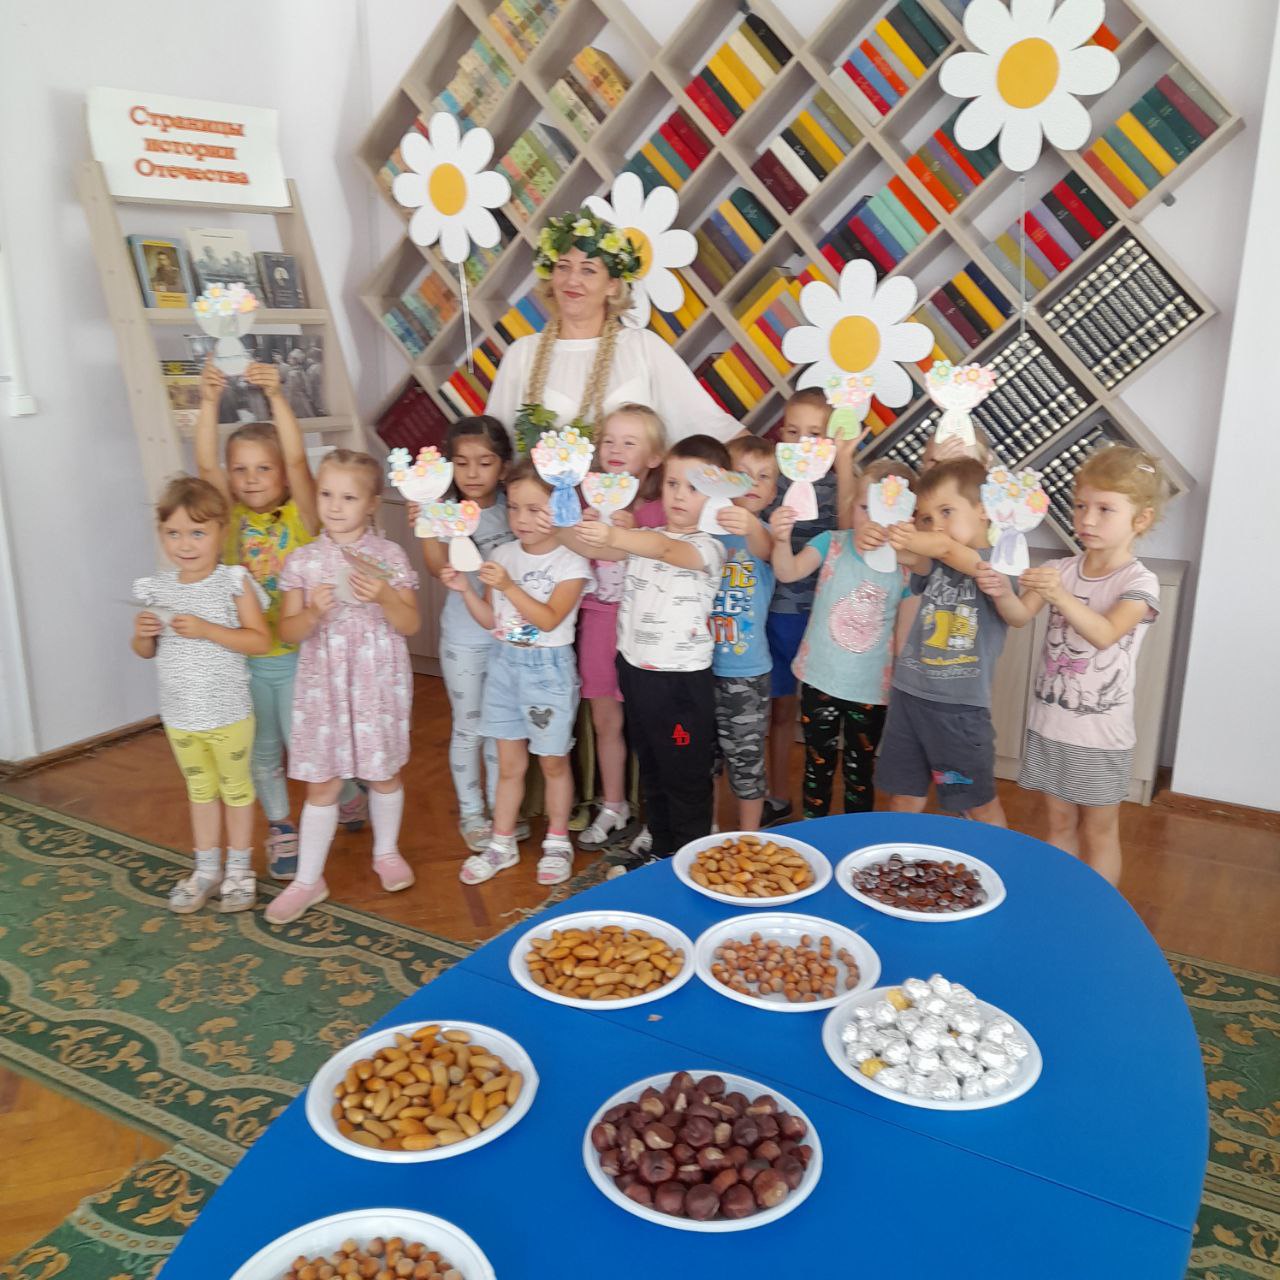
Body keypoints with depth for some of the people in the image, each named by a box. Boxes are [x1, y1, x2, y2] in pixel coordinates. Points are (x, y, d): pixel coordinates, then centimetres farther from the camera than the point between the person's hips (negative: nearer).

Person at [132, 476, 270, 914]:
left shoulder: (233, 582, -14)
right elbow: (147, 653, 9)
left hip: (228, 714, -4)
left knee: (235, 788, 13)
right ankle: (206, 869, 34)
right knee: (200, 790, 19)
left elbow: (260, 640, -18)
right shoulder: (157, 588, -1)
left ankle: (238, 869, 29)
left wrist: (207, 630, -26)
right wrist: (142, 634, -13)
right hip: (179, 716, 4)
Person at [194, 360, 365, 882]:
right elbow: (205, 465, -14)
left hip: (296, 654, -3)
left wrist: (275, 396, -32)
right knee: (262, 752, 14)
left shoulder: (301, 517, -8)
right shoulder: (233, 516, 0)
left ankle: (348, 794, 33)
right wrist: (210, 401, -26)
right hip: (244, 656, 3)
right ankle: (281, 830, 33)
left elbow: (297, 459, -22)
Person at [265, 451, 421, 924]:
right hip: (323, 684, 1)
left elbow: (411, 624, -4)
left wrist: (384, 596, -22)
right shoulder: (302, 560, -1)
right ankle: (308, 879, 18)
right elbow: (288, 632, -1)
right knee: (321, 783, 6)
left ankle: (386, 851, 37)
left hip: (378, 683, 0)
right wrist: (313, 611, -21)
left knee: (383, 773, 13)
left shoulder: (389, 556, -4)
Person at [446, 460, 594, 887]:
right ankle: (502, 843, 25)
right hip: (505, 663, 4)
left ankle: (557, 842, 27)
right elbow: (491, 620, 6)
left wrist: (509, 586, -28)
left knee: (553, 761, 10)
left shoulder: (570, 563, -12)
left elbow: (549, 619, -22)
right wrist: (466, 589, -9)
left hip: (549, 667, -4)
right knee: (510, 762, 13)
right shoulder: (502, 555, 3)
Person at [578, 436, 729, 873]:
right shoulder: (644, 536, 7)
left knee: (686, 776, 7)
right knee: (650, 769, 21)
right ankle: (658, 845, 38)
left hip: (682, 678, -6)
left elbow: (667, 549, -34)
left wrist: (613, 535, -52)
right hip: (635, 669, 6)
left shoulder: (709, 547, -13)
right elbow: (601, 549, -11)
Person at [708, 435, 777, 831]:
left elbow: (765, 550, -31)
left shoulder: (764, 532, -7)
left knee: (745, 759, 7)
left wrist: (750, 526, -53)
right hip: (701, 664, 2)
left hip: (745, 671, -2)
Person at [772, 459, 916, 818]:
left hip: (871, 690, 0)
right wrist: (782, 540, -39)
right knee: (818, 765, 15)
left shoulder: (905, 566, -6)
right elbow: (788, 572, -19)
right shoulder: (832, 544, -6)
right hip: (820, 680, 0)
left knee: (861, 772, 15)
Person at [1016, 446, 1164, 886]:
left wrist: (1060, 596, -45)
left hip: (1100, 733, -4)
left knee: (1099, 829, 10)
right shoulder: (1060, 569, 0)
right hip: (1049, 723, 4)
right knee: (1060, 822, 16)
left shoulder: (1139, 582, -12)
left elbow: (1105, 634, -30)